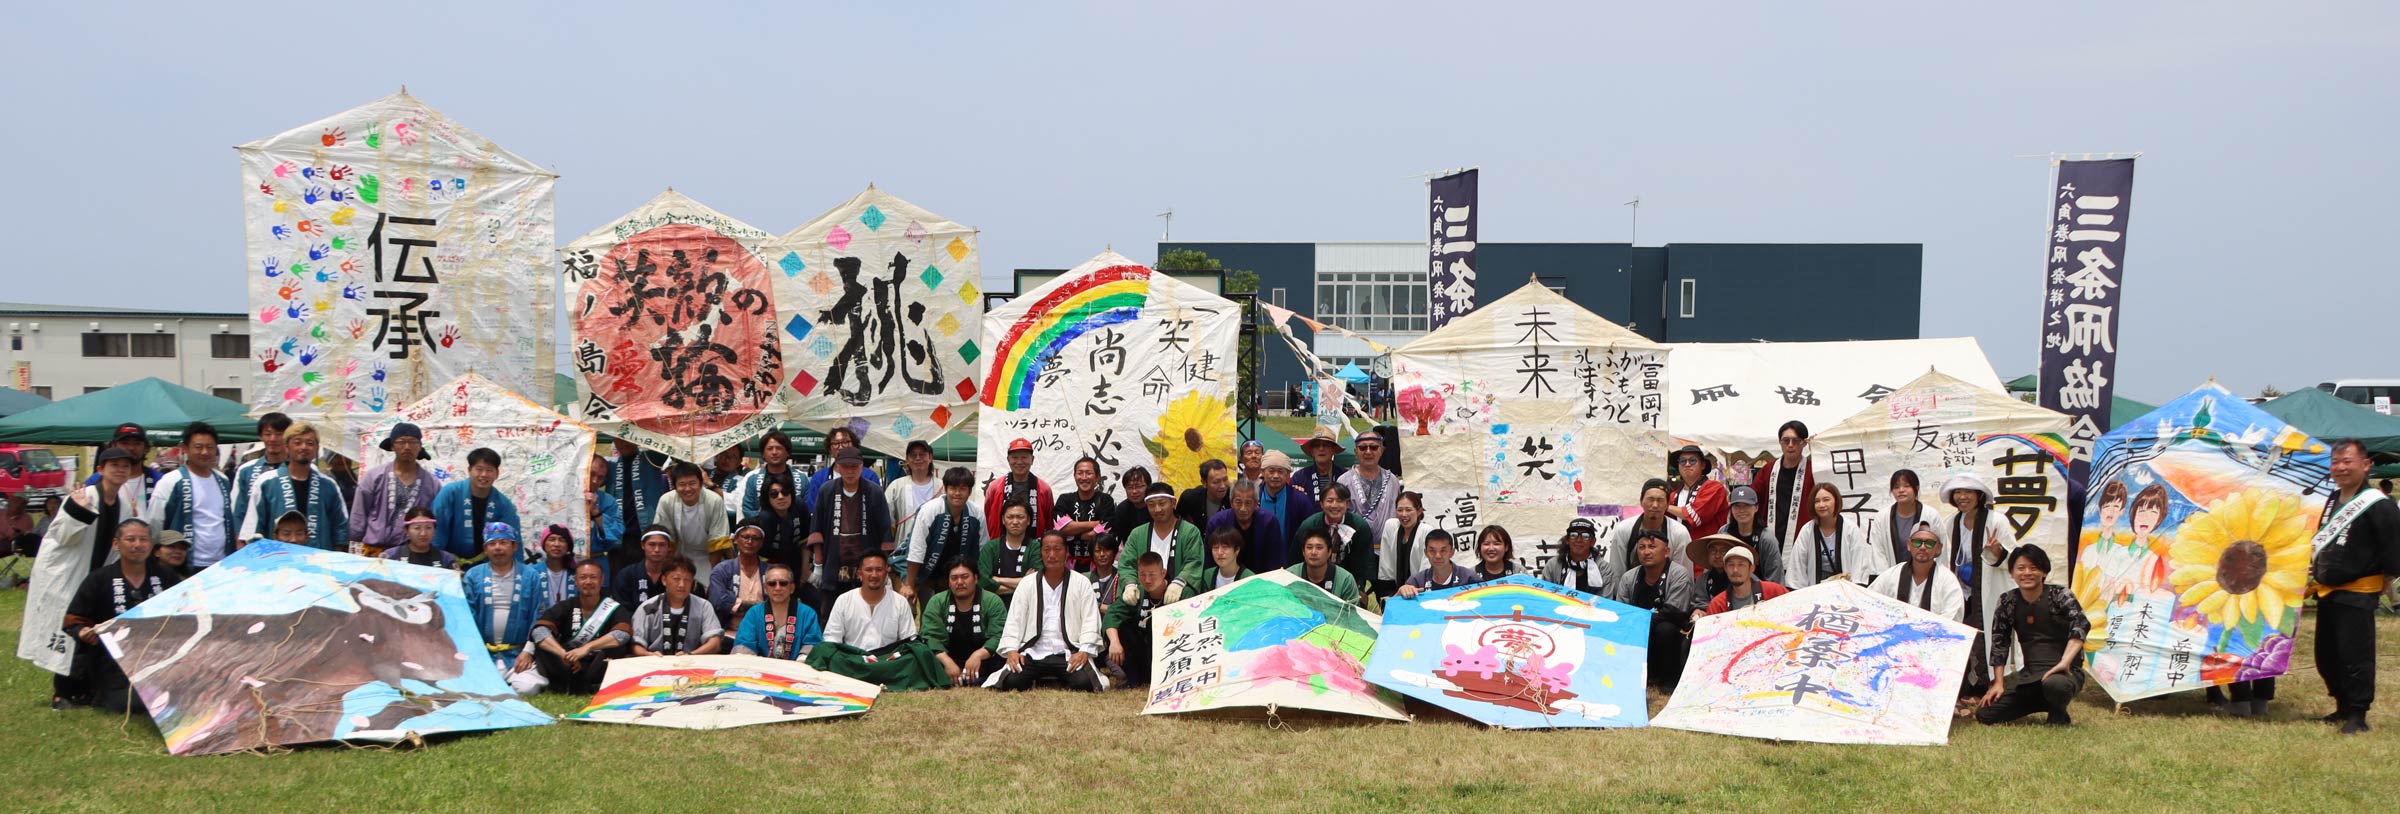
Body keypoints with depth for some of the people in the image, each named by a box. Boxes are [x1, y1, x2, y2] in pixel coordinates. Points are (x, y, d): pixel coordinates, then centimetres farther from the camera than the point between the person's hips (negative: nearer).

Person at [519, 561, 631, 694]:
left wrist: (587, 647, -32)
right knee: (543, 645, -20)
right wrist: (563, 654, -29)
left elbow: (623, 634, -21)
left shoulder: (614, 609, 0)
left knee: (616, 648, -29)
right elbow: (539, 630, -12)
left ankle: (571, 685, -21)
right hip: (566, 667, 2)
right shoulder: (565, 607, 6)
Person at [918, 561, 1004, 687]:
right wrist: (947, 661, -27)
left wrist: (978, 655, -31)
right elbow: (930, 637, -10)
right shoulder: (936, 603, 2)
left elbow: (999, 637, -12)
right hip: (949, 659, 1)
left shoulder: (993, 602, -2)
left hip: (984, 662, -1)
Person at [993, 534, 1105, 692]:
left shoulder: (1082, 583, 7)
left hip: (1069, 655, -1)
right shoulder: (1028, 583, 12)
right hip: (1033, 654, 1)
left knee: (1084, 683, -30)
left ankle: (1060, 679, 1)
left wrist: (1084, 651, -15)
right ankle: (1037, 679, 4)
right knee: (1011, 682, -27)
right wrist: (1011, 650, -10)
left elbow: (1090, 622, 0)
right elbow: (1014, 621, 7)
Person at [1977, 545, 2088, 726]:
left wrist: (2065, 662, -36)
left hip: (2064, 672, -5)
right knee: (1984, 713, -6)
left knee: (2055, 684, -42)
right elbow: (1999, 643, 8)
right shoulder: (2008, 602, 6)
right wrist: (1999, 683, 1)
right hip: (2029, 674, 5)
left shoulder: (2060, 596, -6)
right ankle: (2045, 702, 16)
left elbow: (2081, 625, -23)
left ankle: (2059, 714, -3)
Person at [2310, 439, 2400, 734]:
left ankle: (2357, 715, 0)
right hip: (2327, 593, 9)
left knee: (2355, 657, -7)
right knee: (2326, 656, 14)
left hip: (2357, 595, -9)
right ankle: (2343, 707, 26)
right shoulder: (2332, 500, 14)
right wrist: (2314, 577, 21)